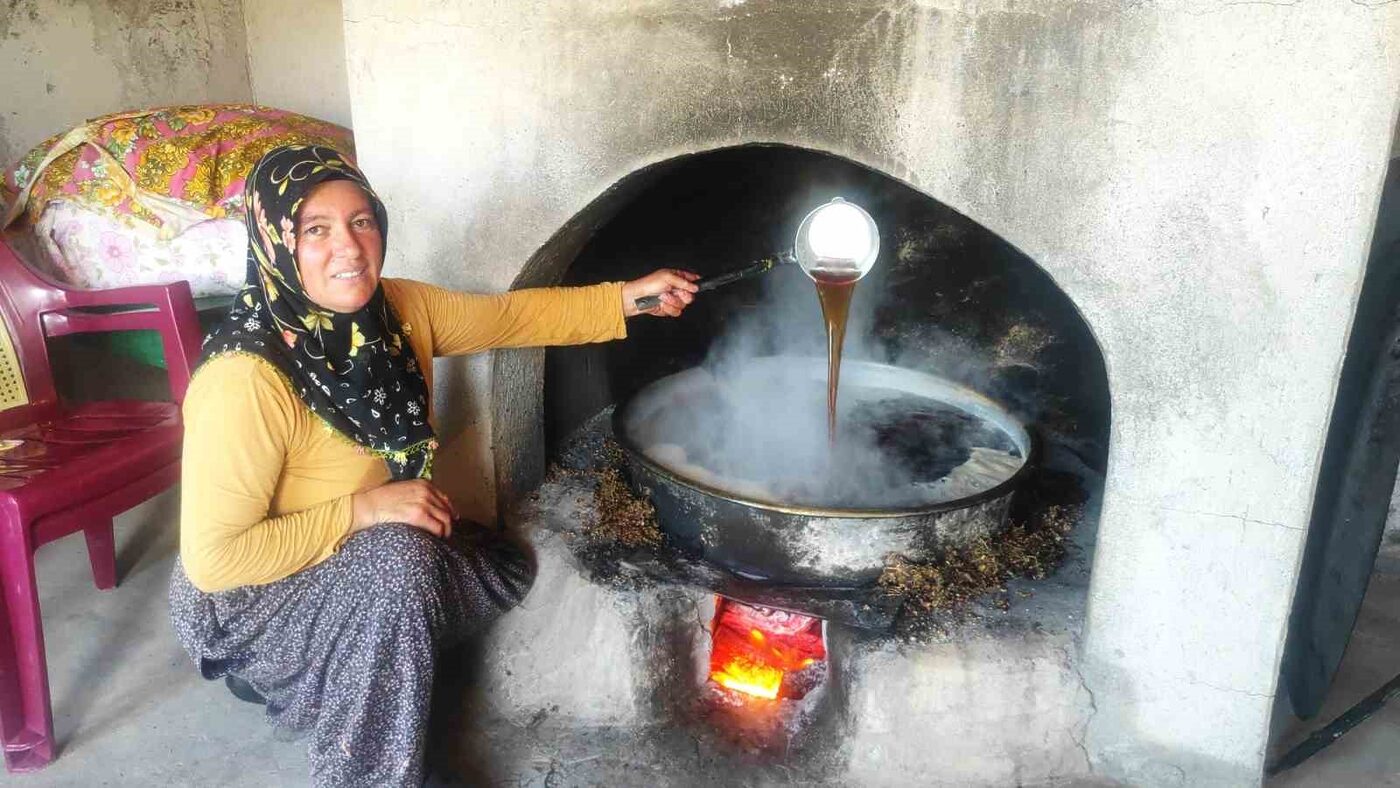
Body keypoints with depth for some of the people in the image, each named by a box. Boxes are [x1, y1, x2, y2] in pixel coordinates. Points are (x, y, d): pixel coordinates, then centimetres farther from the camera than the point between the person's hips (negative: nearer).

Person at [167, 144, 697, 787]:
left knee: (502, 571, 6)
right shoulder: (247, 380, -33)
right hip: (246, 597, -8)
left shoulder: (396, 310, -12)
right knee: (395, 561, -33)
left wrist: (629, 298, -1)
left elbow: (510, 316, 3)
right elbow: (213, 558, -30)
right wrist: (366, 508, -30)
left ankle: (322, 684, 18)